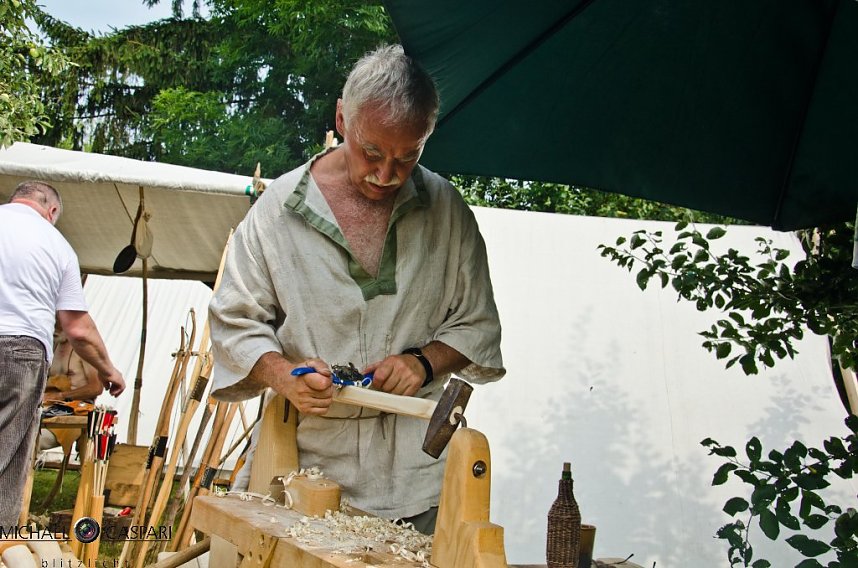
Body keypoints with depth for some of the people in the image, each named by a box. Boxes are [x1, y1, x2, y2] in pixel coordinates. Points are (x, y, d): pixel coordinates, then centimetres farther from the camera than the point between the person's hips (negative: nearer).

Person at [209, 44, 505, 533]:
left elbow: (478, 325, 9)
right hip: (308, 455, -1)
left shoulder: (447, 210, 2)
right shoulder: (277, 208, -1)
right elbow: (234, 322, 4)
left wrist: (425, 361, -9)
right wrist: (282, 375, -14)